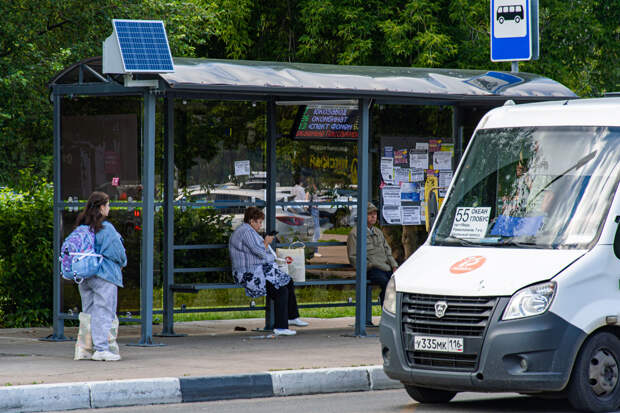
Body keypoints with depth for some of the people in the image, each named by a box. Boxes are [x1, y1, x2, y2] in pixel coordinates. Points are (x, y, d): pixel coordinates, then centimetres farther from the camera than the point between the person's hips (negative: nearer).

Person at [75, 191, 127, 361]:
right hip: (104, 277, -7)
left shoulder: (81, 227, 7)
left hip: (84, 277, 7)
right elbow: (118, 252, -8)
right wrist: (122, 262, 12)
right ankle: (101, 349, -10)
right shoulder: (106, 229, -13)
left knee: (88, 312, 11)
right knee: (103, 312, -5)